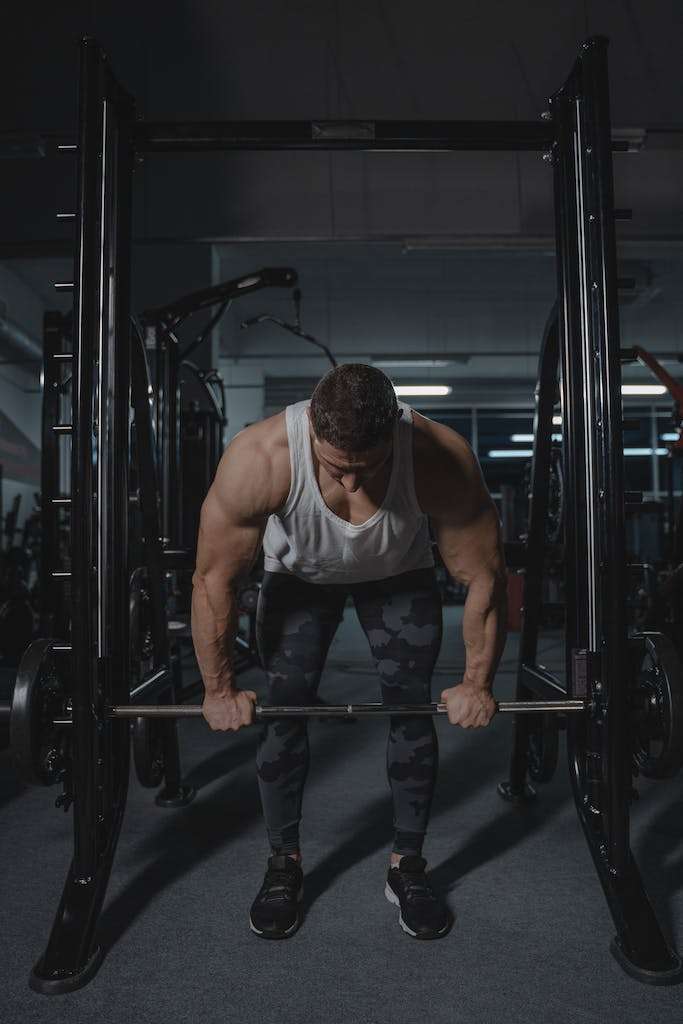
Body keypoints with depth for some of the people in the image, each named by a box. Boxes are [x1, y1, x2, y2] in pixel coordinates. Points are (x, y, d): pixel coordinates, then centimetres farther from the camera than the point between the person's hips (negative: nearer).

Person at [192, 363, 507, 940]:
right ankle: (284, 863, 15)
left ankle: (408, 865, 15)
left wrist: (478, 684, -16)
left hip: (400, 574, 1)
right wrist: (219, 689, -18)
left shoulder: (441, 459, -37)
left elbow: (484, 577, -23)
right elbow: (214, 578, -26)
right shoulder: (259, 458, -39)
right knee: (284, 708, -6)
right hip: (299, 574, 0)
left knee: (412, 707, -5)